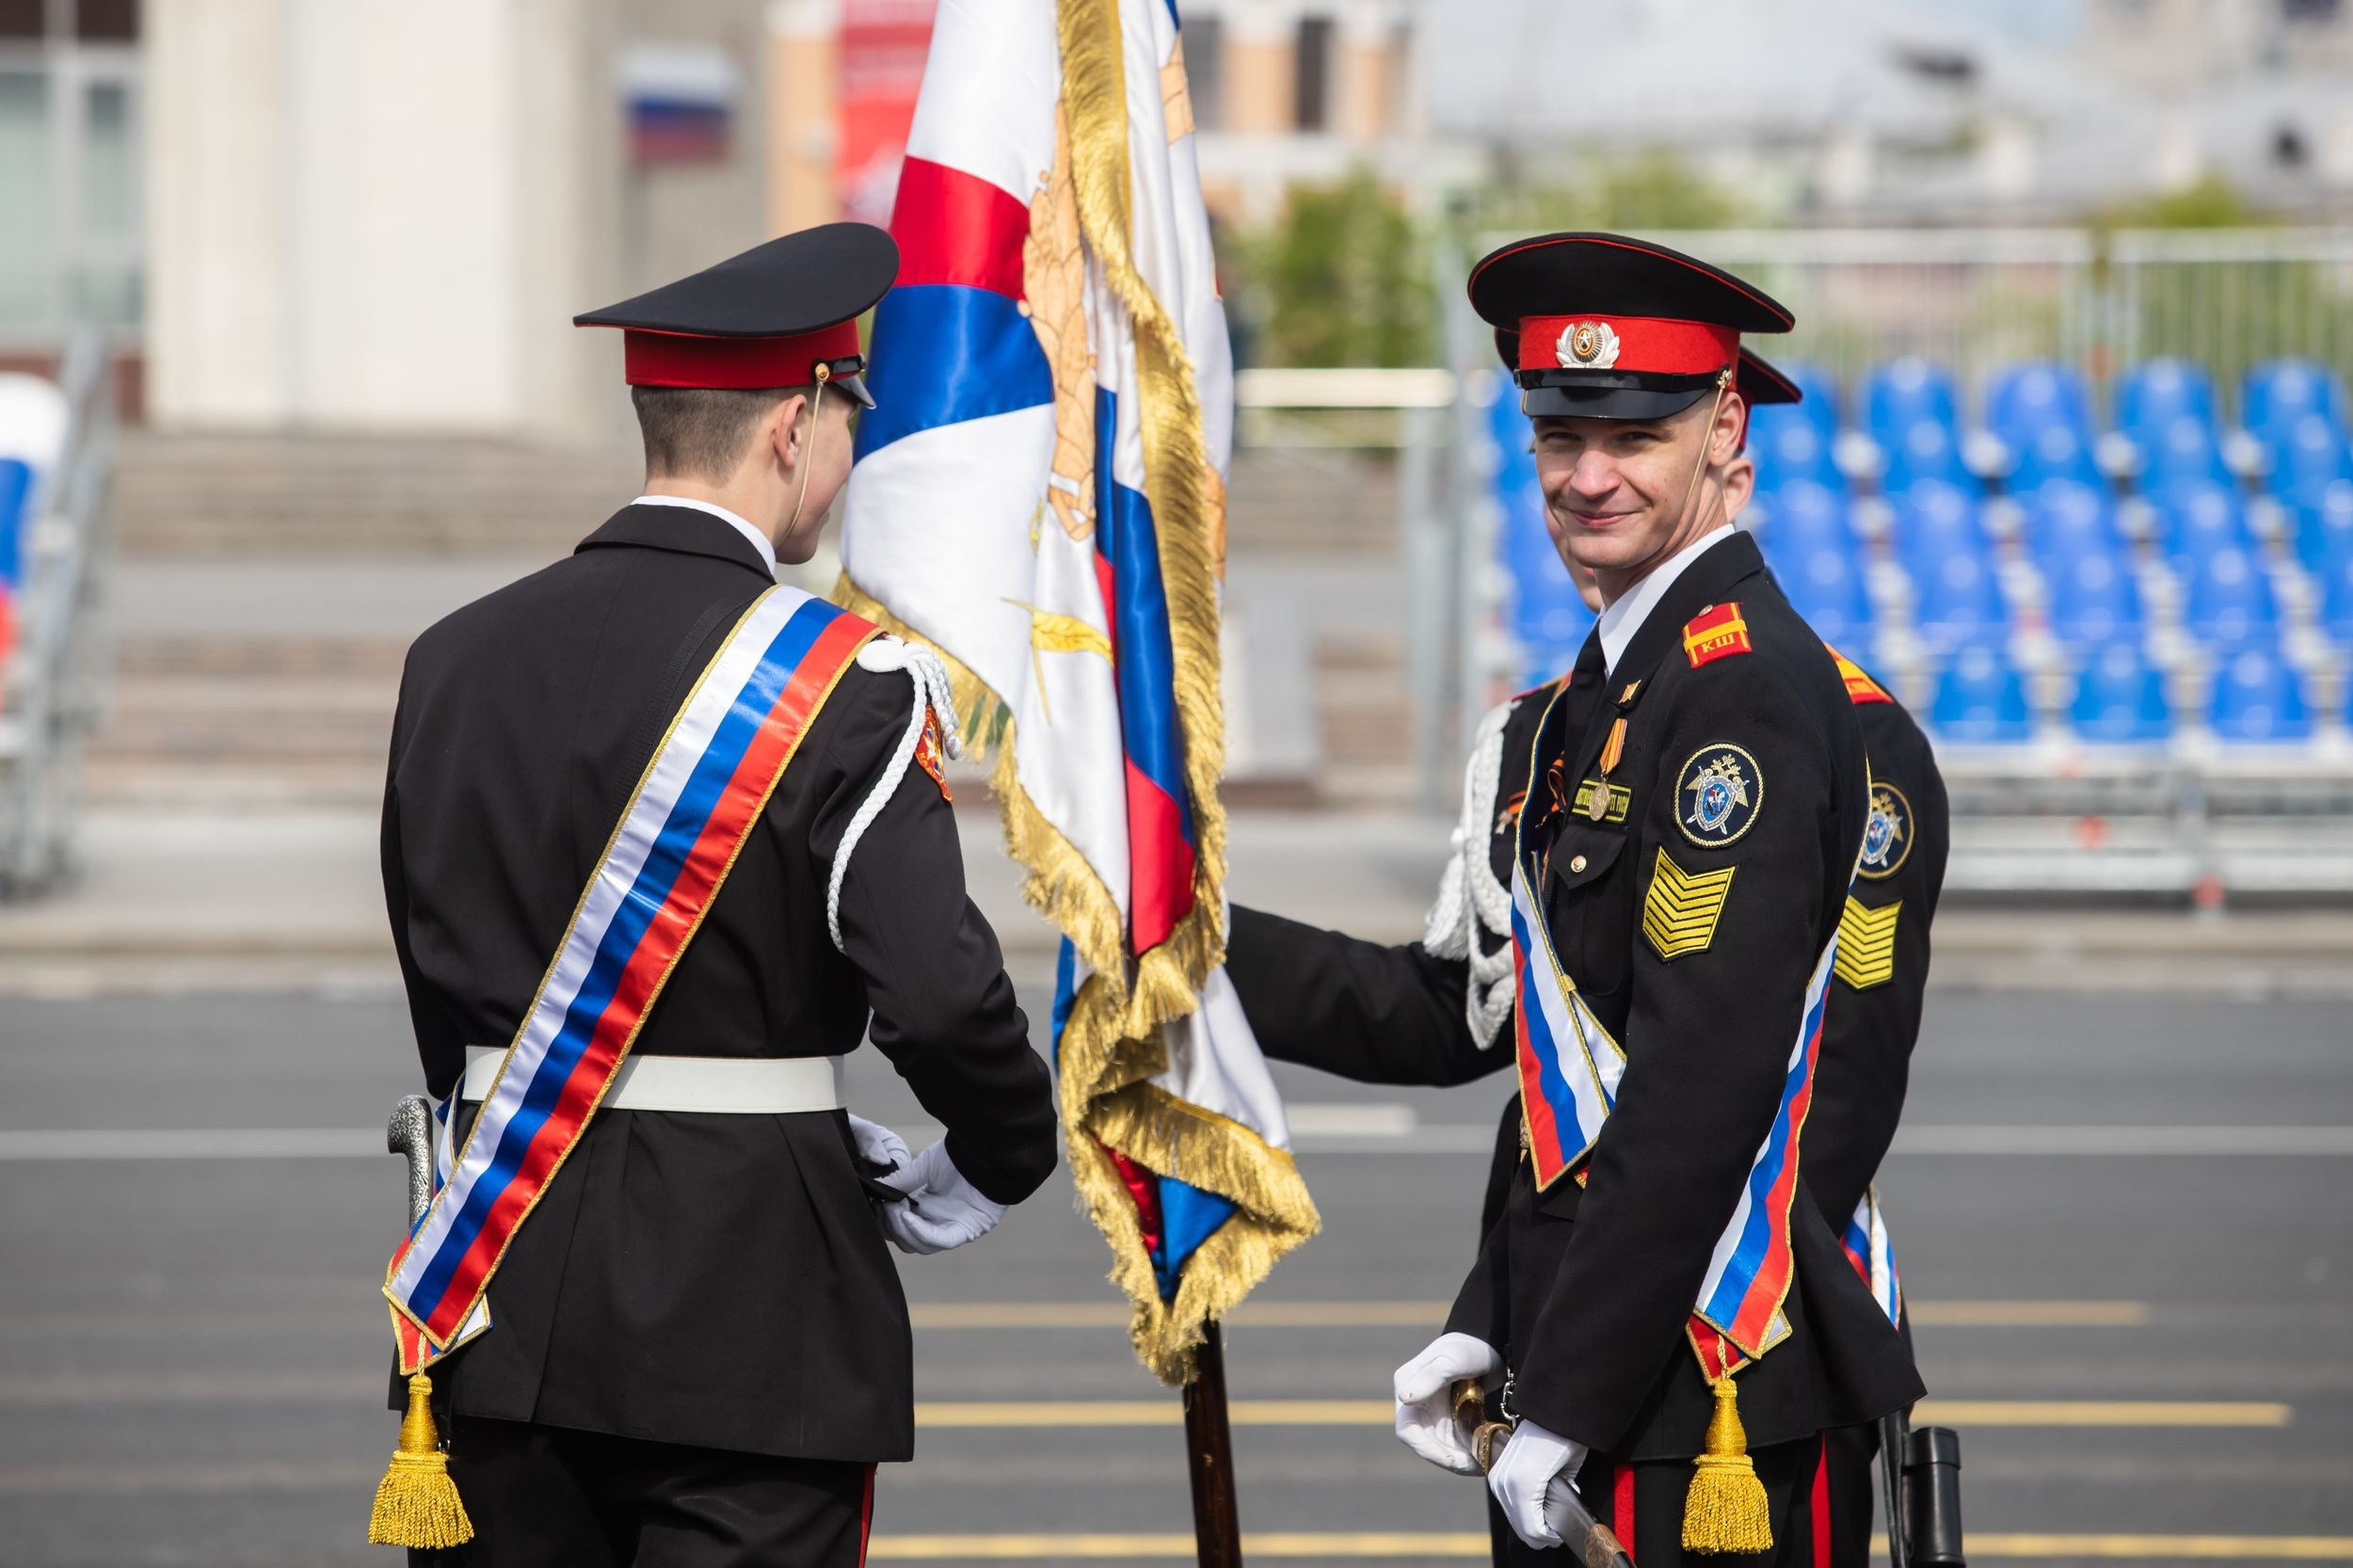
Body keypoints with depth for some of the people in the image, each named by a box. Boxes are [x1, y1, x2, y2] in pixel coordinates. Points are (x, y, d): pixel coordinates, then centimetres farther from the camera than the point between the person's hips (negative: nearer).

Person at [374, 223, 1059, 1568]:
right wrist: (995, 1168, 3)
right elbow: (939, 991, -16)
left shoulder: (457, 658, 7)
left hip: (504, 1303, 6)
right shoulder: (837, 681, -11)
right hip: (752, 1306, -5)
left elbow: (443, 989, 12)